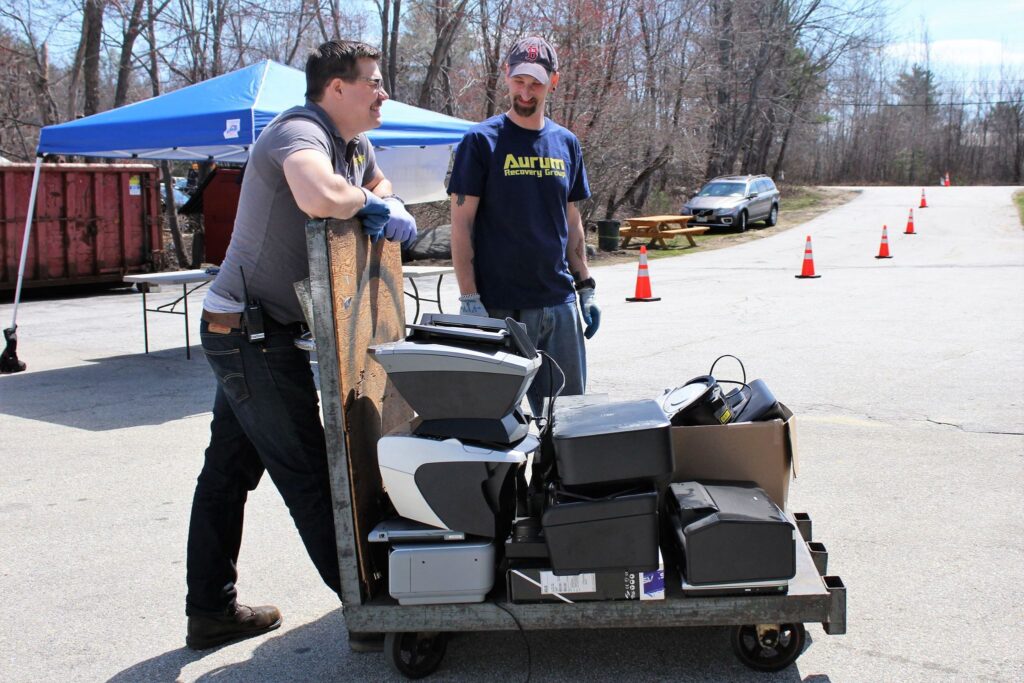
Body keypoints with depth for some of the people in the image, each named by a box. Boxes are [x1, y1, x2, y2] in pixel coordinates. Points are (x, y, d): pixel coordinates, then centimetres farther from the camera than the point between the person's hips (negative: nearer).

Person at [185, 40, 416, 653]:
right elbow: (322, 196, -41)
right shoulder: (300, 132, -19)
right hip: (250, 330, -10)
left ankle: (211, 612, 25)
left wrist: (390, 210, 5)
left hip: (252, 332, 10)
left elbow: (380, 186, 29)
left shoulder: (355, 143, 11)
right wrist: (369, 203, -20)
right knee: (309, 474, -5)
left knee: (228, 471, 14)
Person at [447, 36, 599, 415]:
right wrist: (469, 299, -13)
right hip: (500, 306, -4)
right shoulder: (482, 141, -4)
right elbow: (462, 224, -7)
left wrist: (586, 288, 12)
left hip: (560, 302, 5)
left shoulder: (566, 144, 11)